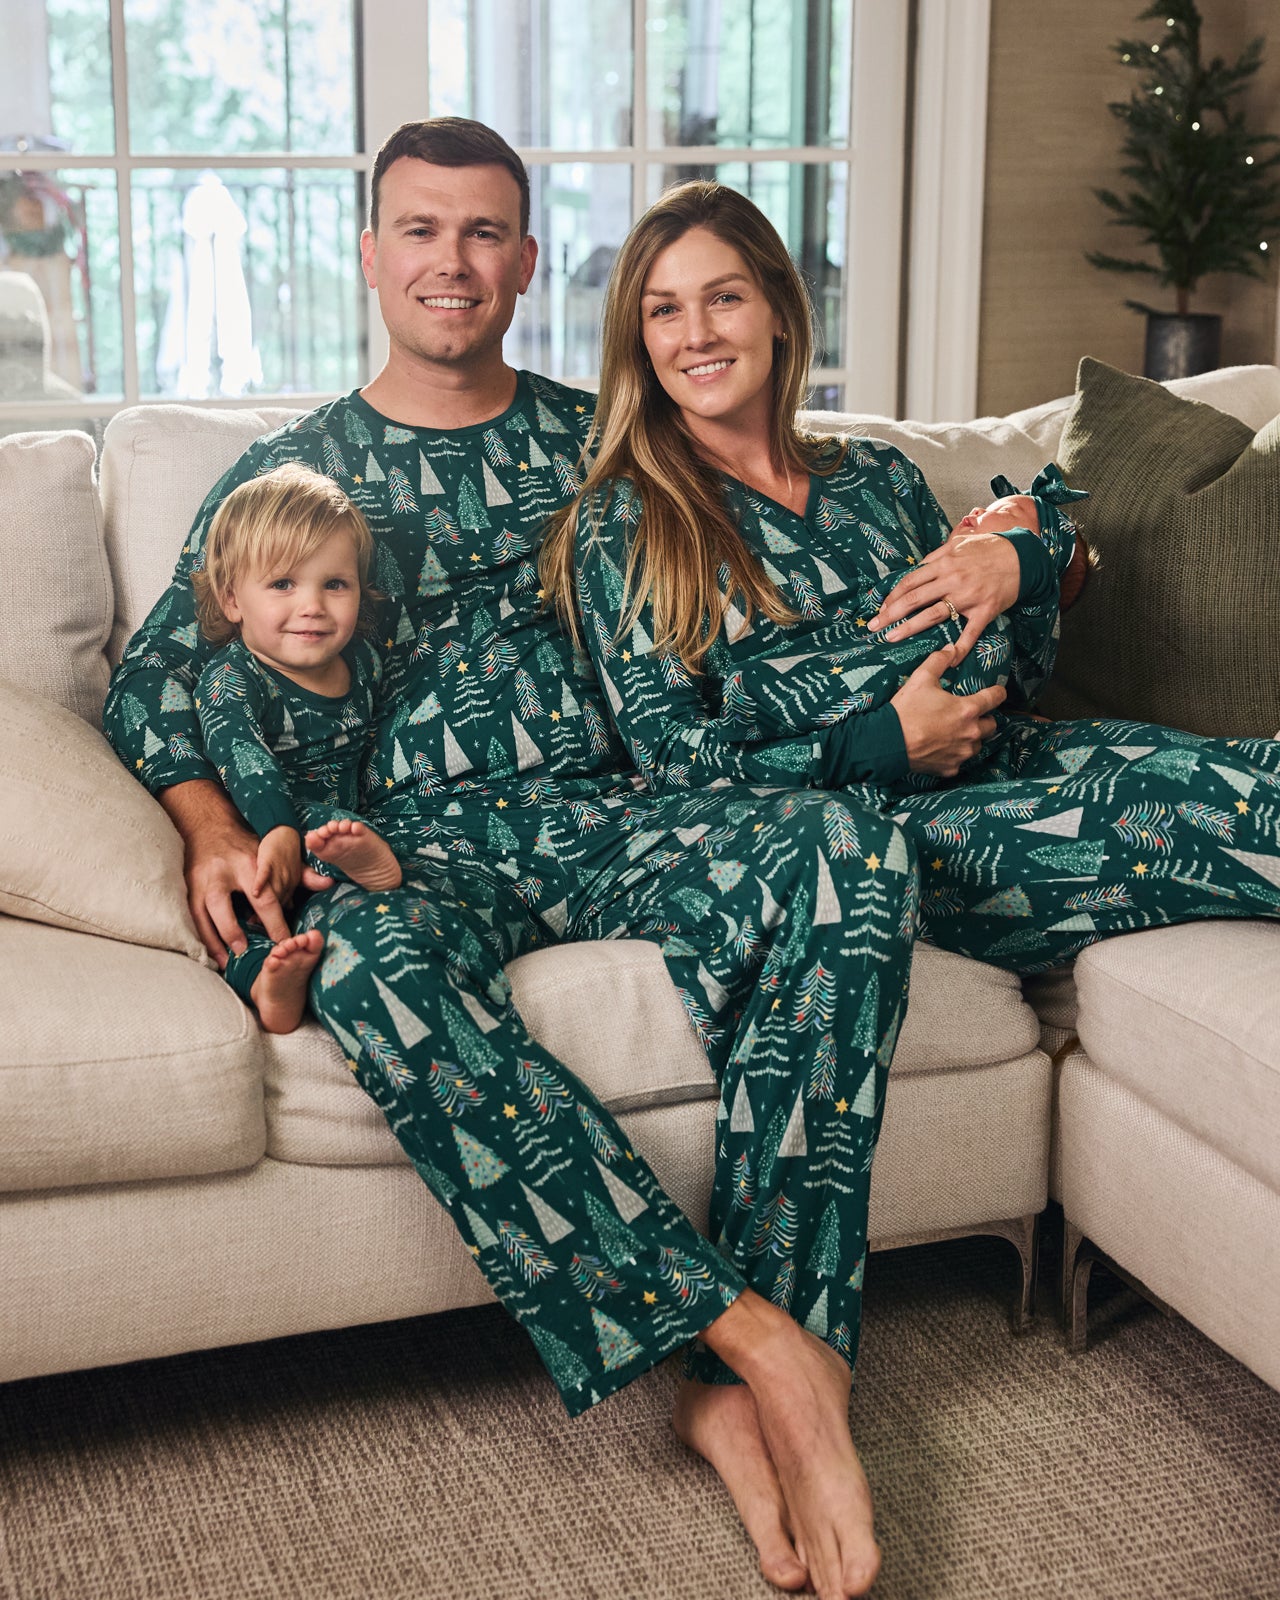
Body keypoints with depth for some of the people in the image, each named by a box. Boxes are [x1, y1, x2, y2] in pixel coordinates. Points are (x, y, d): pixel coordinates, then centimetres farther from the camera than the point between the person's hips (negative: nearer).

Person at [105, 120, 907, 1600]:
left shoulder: (596, 441, 20)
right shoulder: (290, 471, 16)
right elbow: (155, 679, 13)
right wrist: (213, 829, -7)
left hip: (601, 814, 2)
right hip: (407, 845, -1)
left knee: (847, 851, -30)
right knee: (366, 953, -40)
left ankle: (735, 1387, -35)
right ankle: (750, 1330, -38)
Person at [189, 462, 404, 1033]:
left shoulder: (363, 661, 10)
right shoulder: (231, 679, -10)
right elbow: (240, 753, -30)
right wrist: (279, 830, -46)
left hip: (344, 828, 5)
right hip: (258, 836, -5)